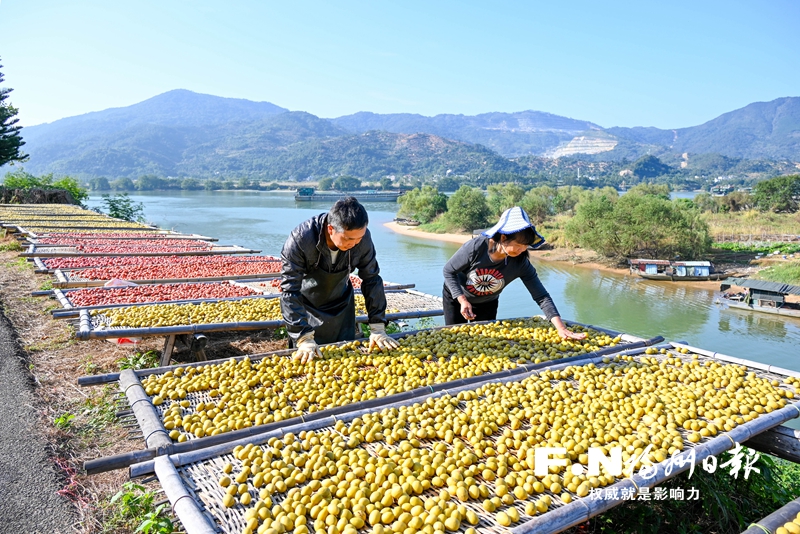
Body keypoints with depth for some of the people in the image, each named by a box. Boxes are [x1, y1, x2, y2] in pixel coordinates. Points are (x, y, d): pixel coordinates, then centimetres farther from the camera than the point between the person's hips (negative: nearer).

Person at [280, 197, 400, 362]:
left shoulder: (363, 238, -24)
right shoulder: (301, 239, -34)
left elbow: (372, 280, -13)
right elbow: (290, 291, -31)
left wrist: (377, 328, -14)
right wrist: (304, 339, -36)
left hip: (341, 305, 3)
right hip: (306, 307, -3)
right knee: (306, 360, 4)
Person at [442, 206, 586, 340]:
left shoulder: (521, 263, -26)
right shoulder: (476, 247, -33)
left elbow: (541, 296, -24)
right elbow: (449, 271, -20)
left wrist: (561, 328, -33)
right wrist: (462, 300, -30)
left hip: (487, 304, 2)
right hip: (456, 297, -2)